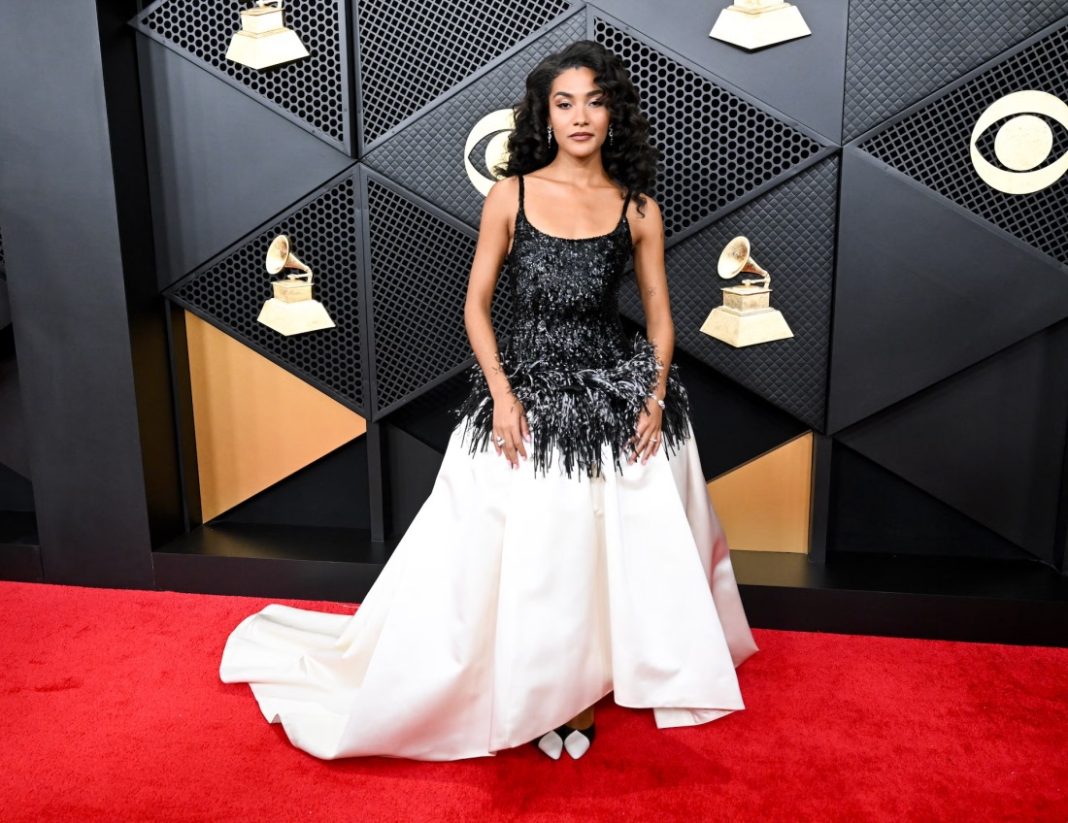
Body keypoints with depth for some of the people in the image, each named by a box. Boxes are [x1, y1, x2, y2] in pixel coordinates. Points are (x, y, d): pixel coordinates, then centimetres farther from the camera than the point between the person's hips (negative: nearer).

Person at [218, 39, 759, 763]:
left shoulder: (638, 209, 0)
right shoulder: (511, 194, -3)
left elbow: (660, 317, 6)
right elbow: (476, 305, -1)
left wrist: (656, 399, -8)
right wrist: (502, 397, -11)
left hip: (616, 400, 2)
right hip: (529, 396, -1)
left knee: (610, 547, 8)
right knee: (524, 551, 5)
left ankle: (584, 688, 30)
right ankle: (541, 694, 29)